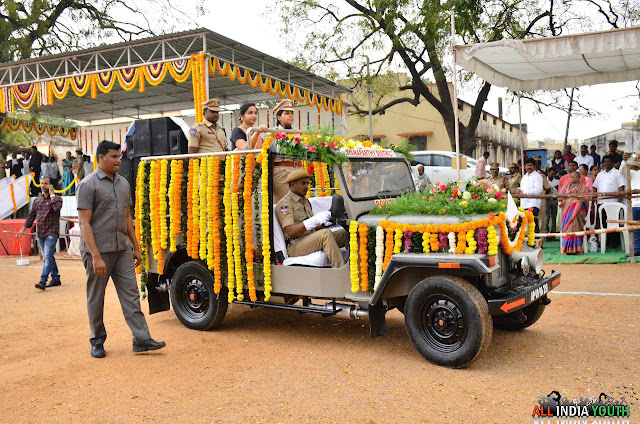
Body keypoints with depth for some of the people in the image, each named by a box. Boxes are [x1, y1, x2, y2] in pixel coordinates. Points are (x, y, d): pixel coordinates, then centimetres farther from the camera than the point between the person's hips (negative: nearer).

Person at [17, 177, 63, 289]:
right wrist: (23, 229, 12)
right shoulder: (37, 200, 14)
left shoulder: (57, 198, -1)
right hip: (40, 234, 6)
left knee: (48, 257, -15)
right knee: (48, 257, 12)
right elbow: (31, 216, 18)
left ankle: (42, 281, -20)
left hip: (51, 233, -6)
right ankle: (55, 279, 21)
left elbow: (57, 207, -24)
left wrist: (52, 194, -15)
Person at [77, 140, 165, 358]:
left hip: (122, 249, 6)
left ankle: (141, 339, 2)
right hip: (98, 250, -5)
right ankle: (97, 341, 21)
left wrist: (136, 247, 16)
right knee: (96, 297, 6)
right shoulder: (88, 184, -8)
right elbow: (84, 223, -13)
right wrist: (96, 256, -19)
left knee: (130, 293, 1)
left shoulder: (123, 183, 13)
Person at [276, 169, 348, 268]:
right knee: (326, 233, -32)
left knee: (345, 233, -5)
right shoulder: (284, 204, -7)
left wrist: (323, 220, -1)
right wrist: (315, 220, -26)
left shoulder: (305, 201, 22)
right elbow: (291, 231, -20)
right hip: (295, 246, -9)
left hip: (311, 240, 9)